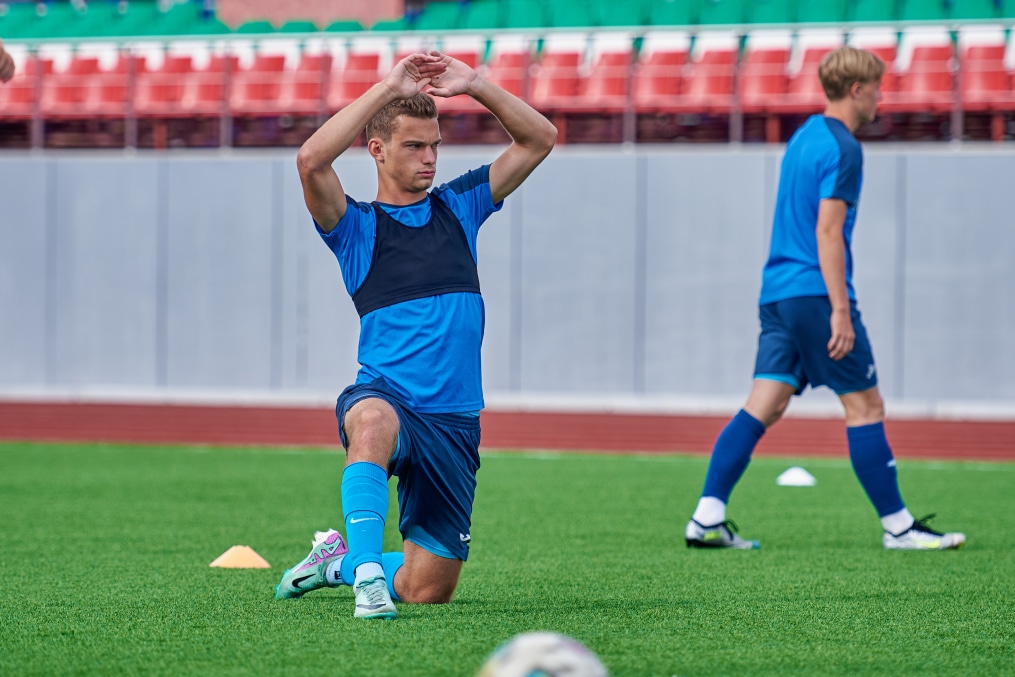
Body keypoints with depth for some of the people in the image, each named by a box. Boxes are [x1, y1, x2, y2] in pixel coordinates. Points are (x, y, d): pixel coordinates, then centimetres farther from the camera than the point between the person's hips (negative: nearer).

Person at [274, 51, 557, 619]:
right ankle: (367, 571, -45)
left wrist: (473, 85, 1)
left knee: (429, 589, 4)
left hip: (455, 423, 4)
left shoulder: (459, 206, 16)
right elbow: (311, 160, -17)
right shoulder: (357, 226, 4)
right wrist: (388, 90, -16)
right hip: (386, 397, -4)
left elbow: (540, 138, 13)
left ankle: (339, 559, 33)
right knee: (374, 421, -44)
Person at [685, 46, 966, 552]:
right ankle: (898, 527, 3)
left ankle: (707, 518, -7)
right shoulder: (842, 148, -11)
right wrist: (841, 310, -19)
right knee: (865, 406, -1)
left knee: (764, 406, 3)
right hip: (816, 293, -9)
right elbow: (828, 230, -17)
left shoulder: (805, 136, 18)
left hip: (777, 293, 9)